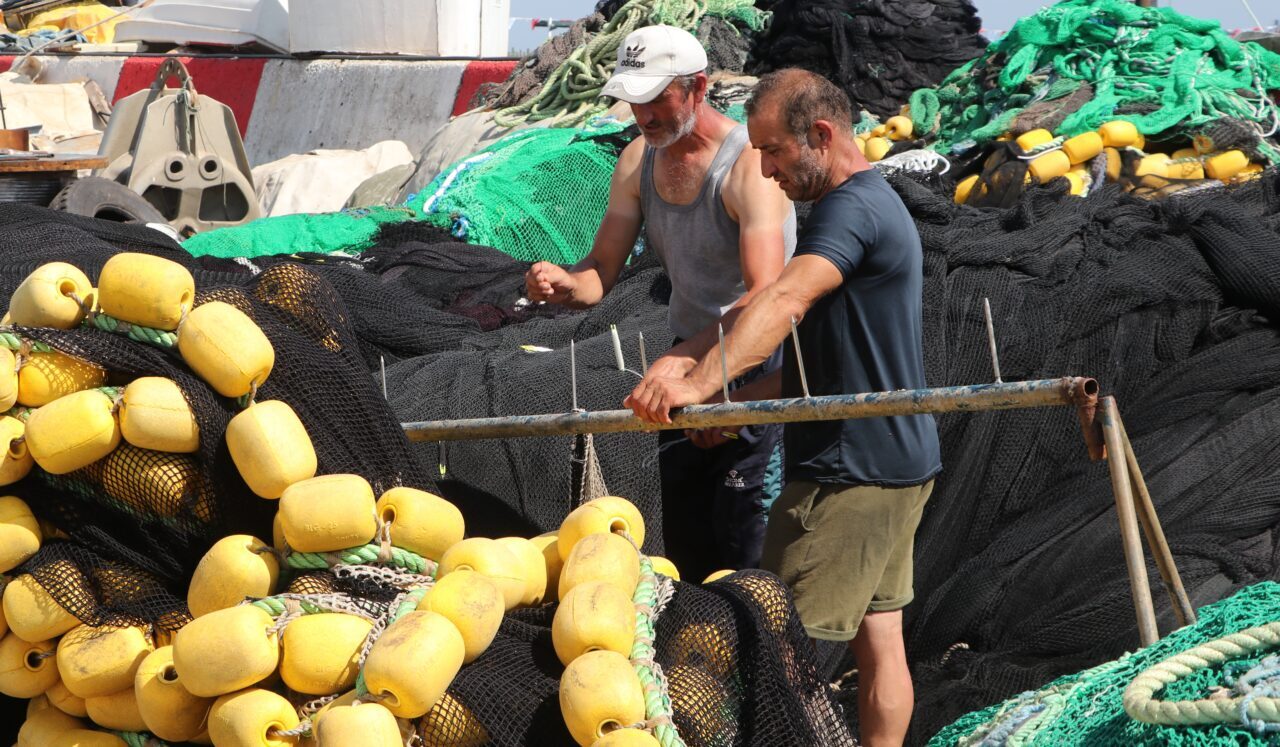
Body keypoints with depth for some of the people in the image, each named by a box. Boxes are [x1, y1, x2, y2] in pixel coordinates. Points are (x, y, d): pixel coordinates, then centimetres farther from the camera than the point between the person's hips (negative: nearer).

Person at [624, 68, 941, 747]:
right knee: (877, 639, 14)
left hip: (850, 473, -10)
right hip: (898, 462, 10)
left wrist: (699, 382, -45)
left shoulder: (852, 209, -17)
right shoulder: (874, 205, 16)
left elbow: (783, 304, -35)